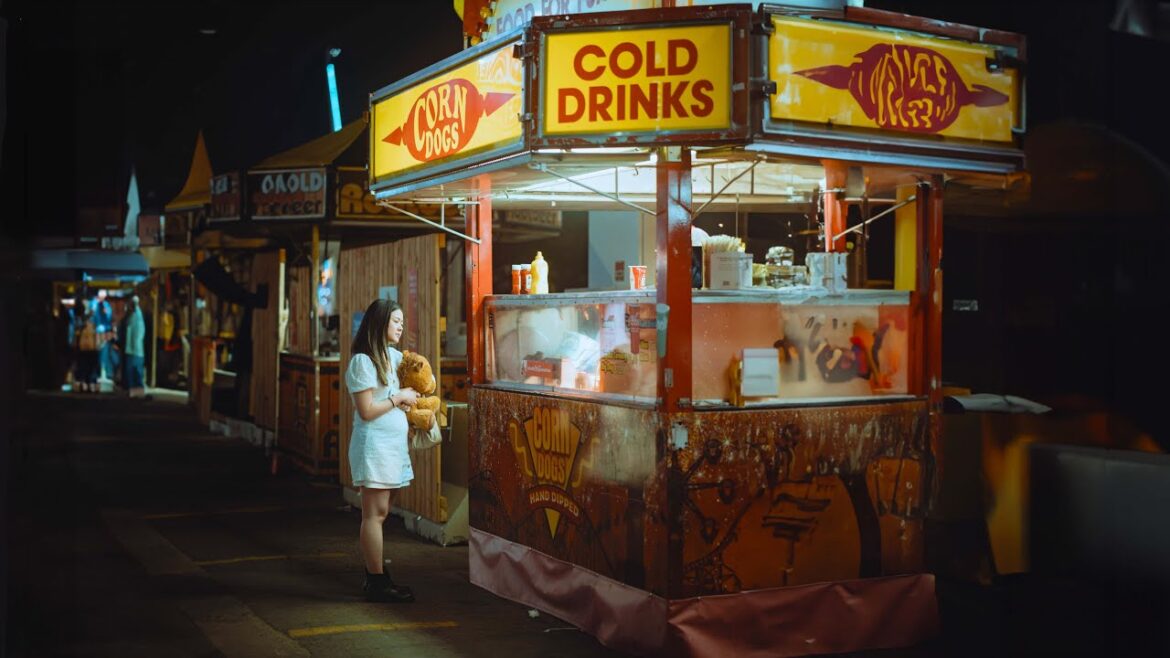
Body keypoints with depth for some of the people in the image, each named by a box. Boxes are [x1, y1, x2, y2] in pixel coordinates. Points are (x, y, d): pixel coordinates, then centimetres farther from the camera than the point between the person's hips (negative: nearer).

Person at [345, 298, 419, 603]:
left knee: (378, 513, 11)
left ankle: (376, 576, 15)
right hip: (374, 444, -8)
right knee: (375, 514, -6)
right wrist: (399, 397, -7)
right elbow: (366, 411, -17)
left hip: (392, 444, 9)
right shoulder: (362, 361, -12)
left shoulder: (392, 356, 13)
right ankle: (377, 583, -3)